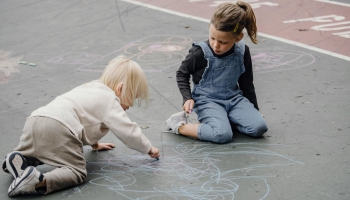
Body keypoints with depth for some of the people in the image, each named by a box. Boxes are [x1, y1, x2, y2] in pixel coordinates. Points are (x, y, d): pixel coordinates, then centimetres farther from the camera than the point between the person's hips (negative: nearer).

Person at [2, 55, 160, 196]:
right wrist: (148, 148, 18)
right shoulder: (110, 101, 7)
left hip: (34, 120, 9)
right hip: (59, 129, -9)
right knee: (76, 172, -8)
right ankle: (40, 181, -31)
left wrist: (94, 144, 58)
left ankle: (18, 159, 3)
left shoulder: (91, 88, 33)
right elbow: (127, 130, 3)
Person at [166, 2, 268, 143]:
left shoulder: (242, 51, -4)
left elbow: (246, 83, 9)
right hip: (207, 100, -4)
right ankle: (180, 126, -10)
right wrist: (188, 98, -12)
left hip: (234, 98, 5)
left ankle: (223, 120, 3)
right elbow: (182, 74, 0)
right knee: (223, 135, -30)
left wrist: (254, 110, 14)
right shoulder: (200, 52, -16)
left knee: (259, 127, -17)